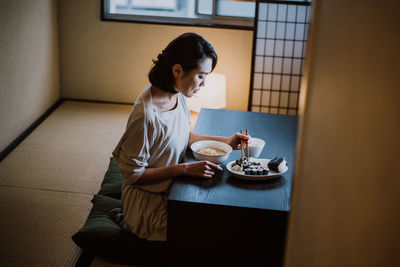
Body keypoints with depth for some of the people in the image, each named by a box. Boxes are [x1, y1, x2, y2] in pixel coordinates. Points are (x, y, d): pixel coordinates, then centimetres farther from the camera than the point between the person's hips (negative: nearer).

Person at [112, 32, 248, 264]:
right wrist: (185, 169, -24)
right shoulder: (146, 115, -29)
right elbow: (132, 173, -21)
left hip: (171, 187, 8)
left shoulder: (178, 95, -5)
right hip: (148, 200, -8)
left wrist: (225, 141, 1)